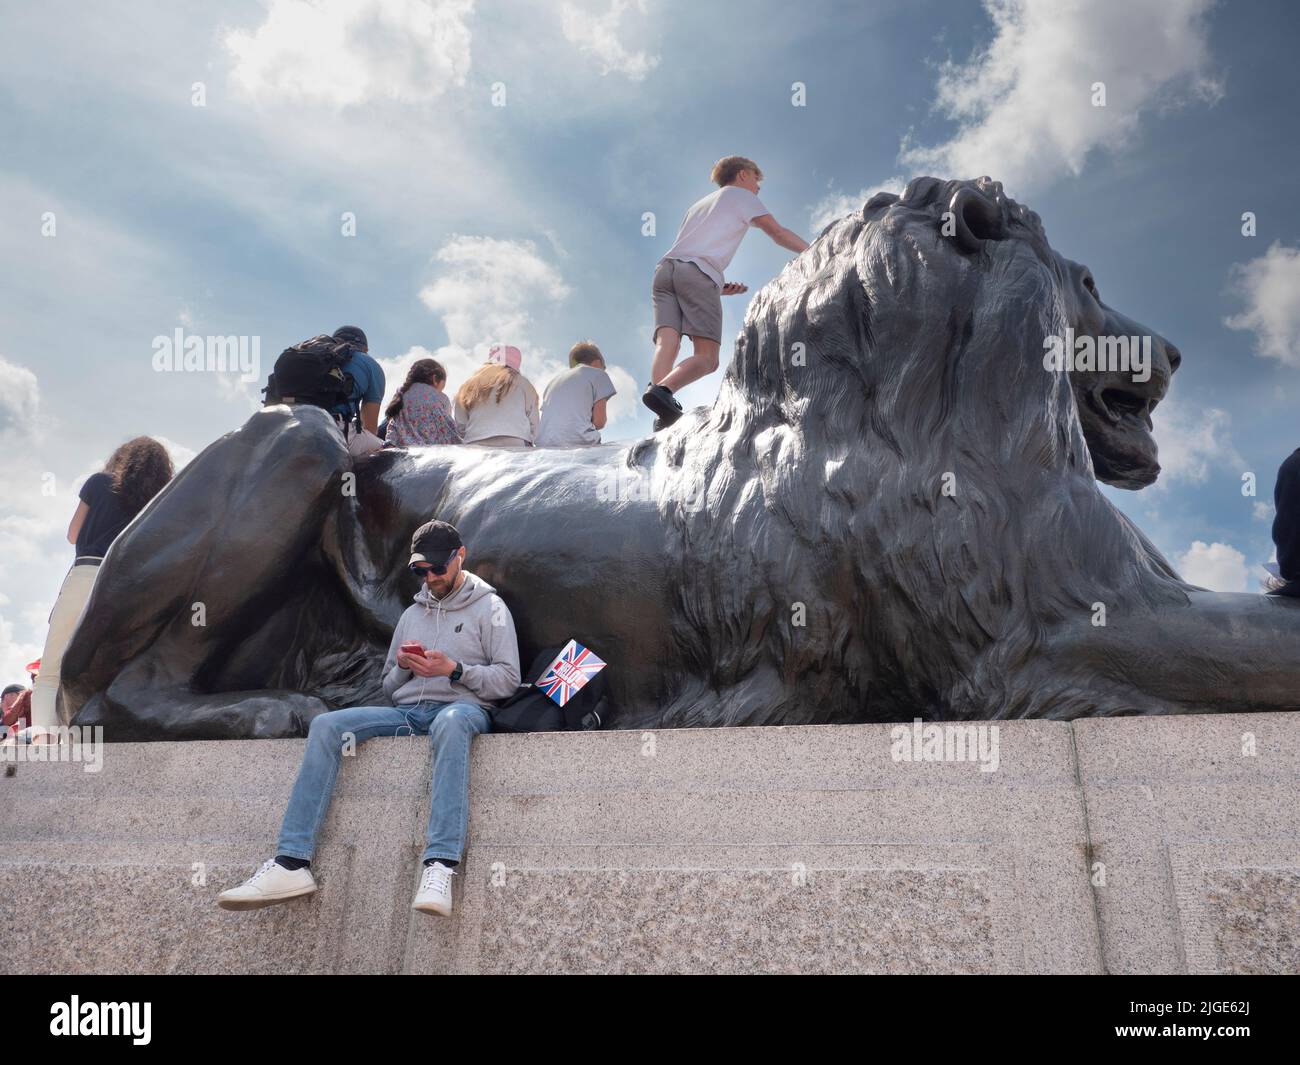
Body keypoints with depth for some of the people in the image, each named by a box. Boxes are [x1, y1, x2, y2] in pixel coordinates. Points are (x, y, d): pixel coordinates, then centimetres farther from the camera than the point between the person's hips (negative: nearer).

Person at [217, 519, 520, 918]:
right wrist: (403, 665, 2)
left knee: (450, 721, -43)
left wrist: (454, 669, -14)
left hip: (462, 707, -5)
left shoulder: (490, 608, 9)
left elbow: (508, 679, -1)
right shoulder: (412, 614, 25)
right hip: (405, 712, 6)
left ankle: (440, 865, -52)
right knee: (326, 725, -19)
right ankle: (291, 863, -27)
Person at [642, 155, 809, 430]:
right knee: (707, 358, -12)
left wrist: (718, 287, 26)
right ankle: (662, 389, -40)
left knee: (666, 345, -15)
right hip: (698, 274, -6)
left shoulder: (698, 205, 40)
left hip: (664, 269, 6)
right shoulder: (740, 194, 21)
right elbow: (778, 232, 11)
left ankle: (664, 424, -36)